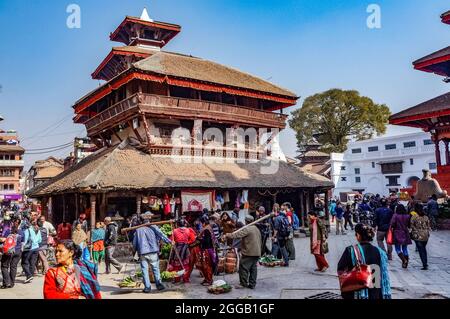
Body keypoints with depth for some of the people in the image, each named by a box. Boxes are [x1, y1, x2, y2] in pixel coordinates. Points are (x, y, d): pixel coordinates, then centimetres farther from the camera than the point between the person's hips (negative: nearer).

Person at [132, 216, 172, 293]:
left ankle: (147, 287, 3)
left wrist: (135, 250, 25)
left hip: (142, 252, 0)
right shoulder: (153, 227, 3)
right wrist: (169, 241, -5)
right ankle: (159, 284, 4)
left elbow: (134, 243, 11)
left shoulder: (138, 230, 7)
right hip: (153, 251, 0)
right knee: (155, 268, 10)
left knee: (145, 270, 6)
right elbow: (161, 235, -6)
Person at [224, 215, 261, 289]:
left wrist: (227, 235, -14)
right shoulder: (257, 229, 15)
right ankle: (252, 284, 14)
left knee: (243, 268, 0)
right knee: (253, 269, 11)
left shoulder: (247, 229, -14)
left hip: (248, 253, -9)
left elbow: (237, 235, -21)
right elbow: (259, 241, 19)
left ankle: (243, 284, 4)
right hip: (257, 253, 9)